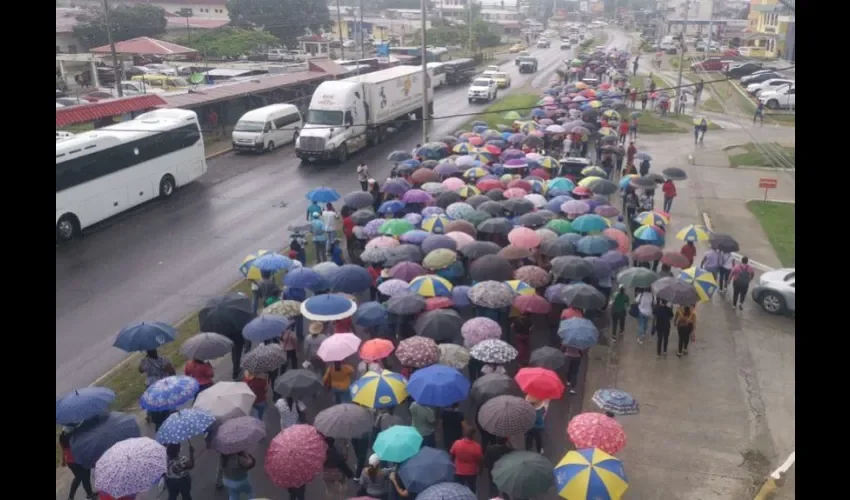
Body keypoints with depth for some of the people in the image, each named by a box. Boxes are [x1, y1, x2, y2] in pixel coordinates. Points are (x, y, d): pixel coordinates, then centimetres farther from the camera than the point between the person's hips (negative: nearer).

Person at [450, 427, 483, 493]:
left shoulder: (457, 443, -20)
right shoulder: (476, 446, -26)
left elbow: (451, 454, -4)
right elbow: (480, 460, -14)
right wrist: (480, 469, 7)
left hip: (459, 472, 1)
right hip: (472, 473, -1)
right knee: (471, 489, 22)